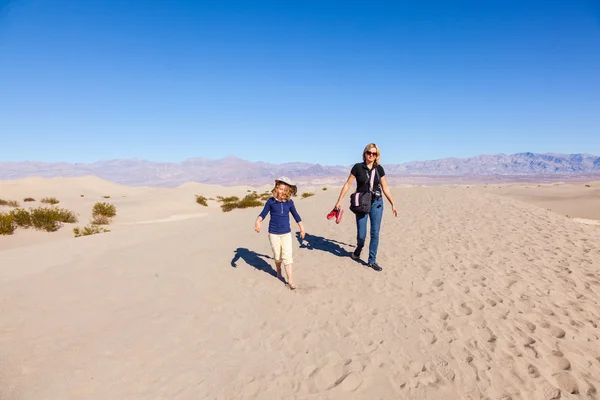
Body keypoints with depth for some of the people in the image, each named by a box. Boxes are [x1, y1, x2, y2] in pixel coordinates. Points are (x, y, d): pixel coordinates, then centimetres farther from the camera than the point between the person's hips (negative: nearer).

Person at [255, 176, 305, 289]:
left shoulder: (289, 202, -2)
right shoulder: (271, 202, -8)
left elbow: (296, 215, 10)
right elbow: (263, 214, -5)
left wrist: (302, 228, 18)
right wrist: (257, 221, -26)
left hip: (286, 233, 1)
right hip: (273, 233, -1)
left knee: (287, 256, -6)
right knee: (277, 256, 12)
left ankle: (290, 280, -4)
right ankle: (279, 272, 39)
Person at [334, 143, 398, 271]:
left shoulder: (379, 169, 2)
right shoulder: (358, 167, -5)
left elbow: (385, 188, 8)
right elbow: (347, 184, -3)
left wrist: (393, 204, 9)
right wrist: (339, 201, -6)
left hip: (376, 203, 2)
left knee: (375, 233, 2)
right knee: (361, 234, 0)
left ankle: (372, 261, 14)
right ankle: (358, 249, 35)